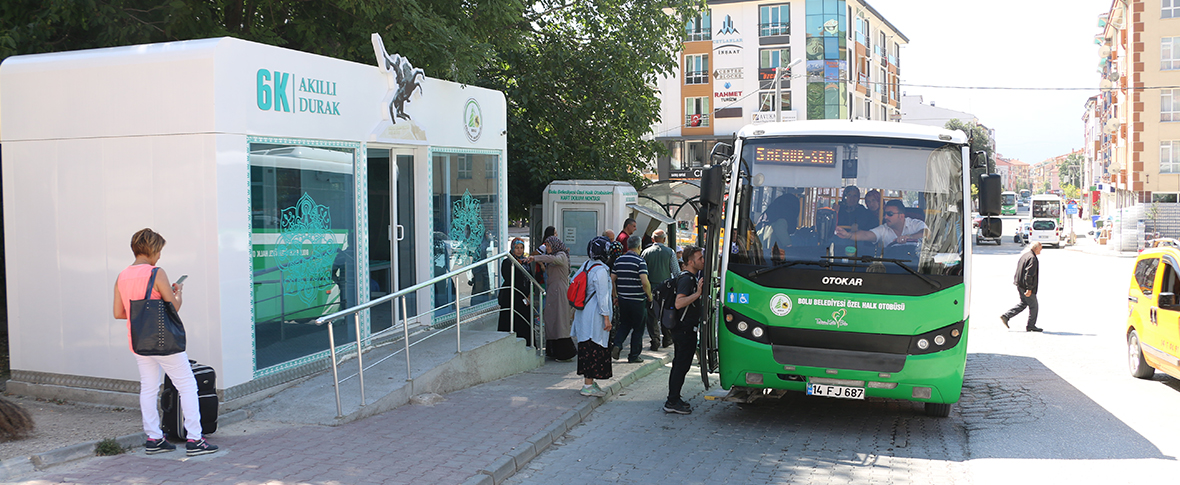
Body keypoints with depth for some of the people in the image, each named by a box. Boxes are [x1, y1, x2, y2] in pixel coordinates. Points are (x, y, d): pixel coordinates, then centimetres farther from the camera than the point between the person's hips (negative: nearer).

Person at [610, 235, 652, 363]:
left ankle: (617, 345, -3)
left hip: (622, 299, 5)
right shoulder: (640, 261, -11)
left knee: (624, 325, 19)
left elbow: (611, 279, 7)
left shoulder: (619, 260, 6)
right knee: (638, 328, 8)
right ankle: (634, 356, 12)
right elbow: (644, 281, -20)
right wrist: (649, 295, -5)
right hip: (638, 300, -5)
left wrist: (615, 296, 16)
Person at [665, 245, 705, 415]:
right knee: (681, 366, -6)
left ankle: (674, 399, 23)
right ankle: (672, 403, -1)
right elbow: (679, 303, -30)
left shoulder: (691, 278, 16)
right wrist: (698, 293, -32)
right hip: (685, 330, -11)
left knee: (679, 365, 15)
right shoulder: (686, 279, -18)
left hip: (685, 329, 11)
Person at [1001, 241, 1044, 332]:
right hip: (1025, 286, -9)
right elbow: (1029, 274, -24)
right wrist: (1029, 288, -23)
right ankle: (1031, 326, 12)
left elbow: (1019, 270, 19)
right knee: (1033, 305, 4)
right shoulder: (1033, 259, -19)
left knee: (1023, 303, 18)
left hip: (1019, 284, 9)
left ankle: (1005, 316, 10)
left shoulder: (1024, 255, 11)